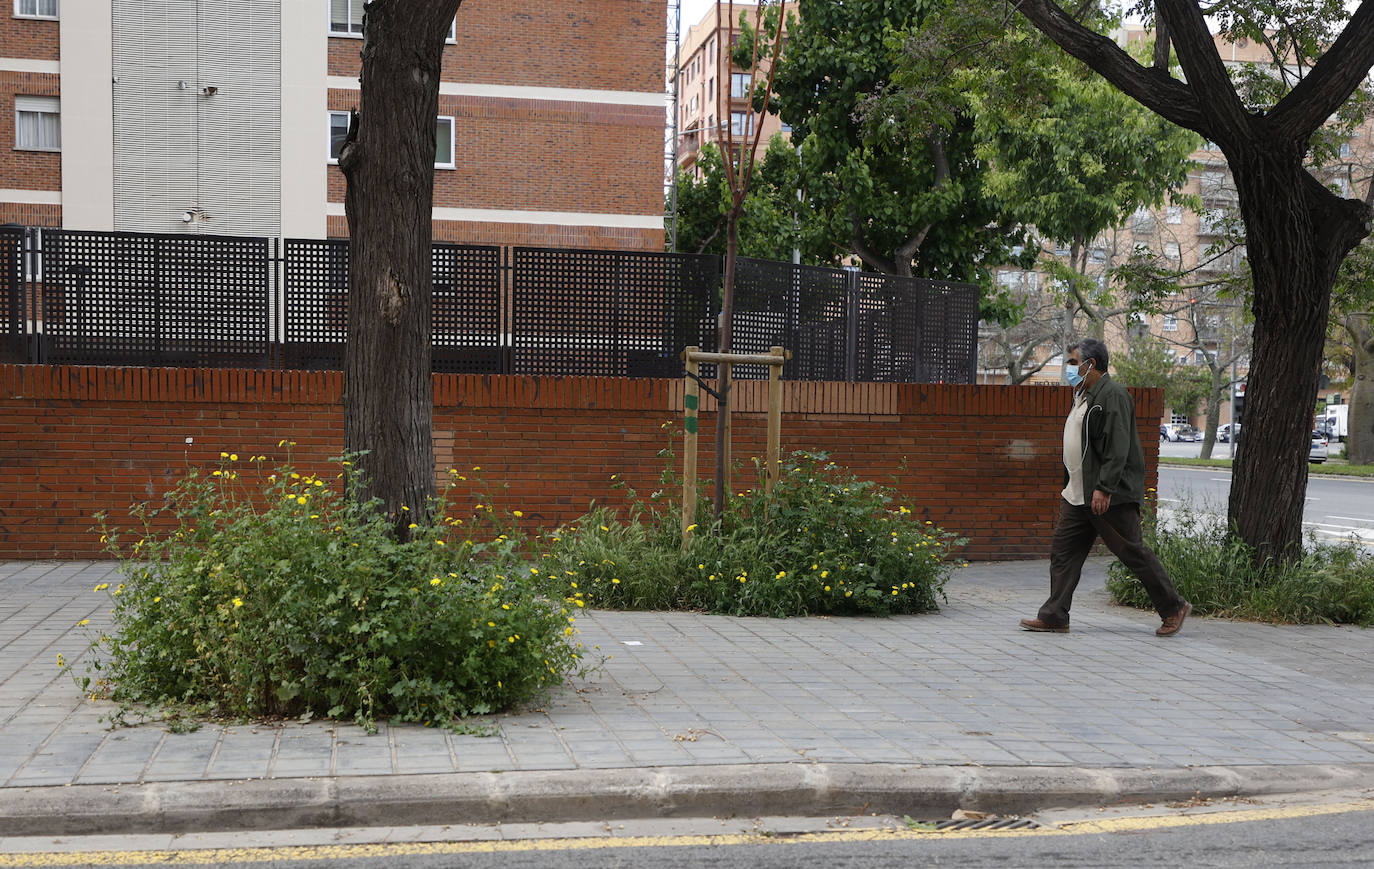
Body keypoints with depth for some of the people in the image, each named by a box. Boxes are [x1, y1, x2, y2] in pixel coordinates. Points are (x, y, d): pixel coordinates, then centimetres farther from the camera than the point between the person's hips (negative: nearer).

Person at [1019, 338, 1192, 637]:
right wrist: (1069, 487, 23)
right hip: (1079, 496, 10)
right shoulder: (1084, 396, 18)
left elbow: (1118, 449, -22)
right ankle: (1053, 617, 8)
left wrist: (1104, 489, -26)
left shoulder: (1113, 396, -14)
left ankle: (1174, 608, 12)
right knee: (1063, 551, 5)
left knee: (1133, 553, -2)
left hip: (1110, 497, -10)